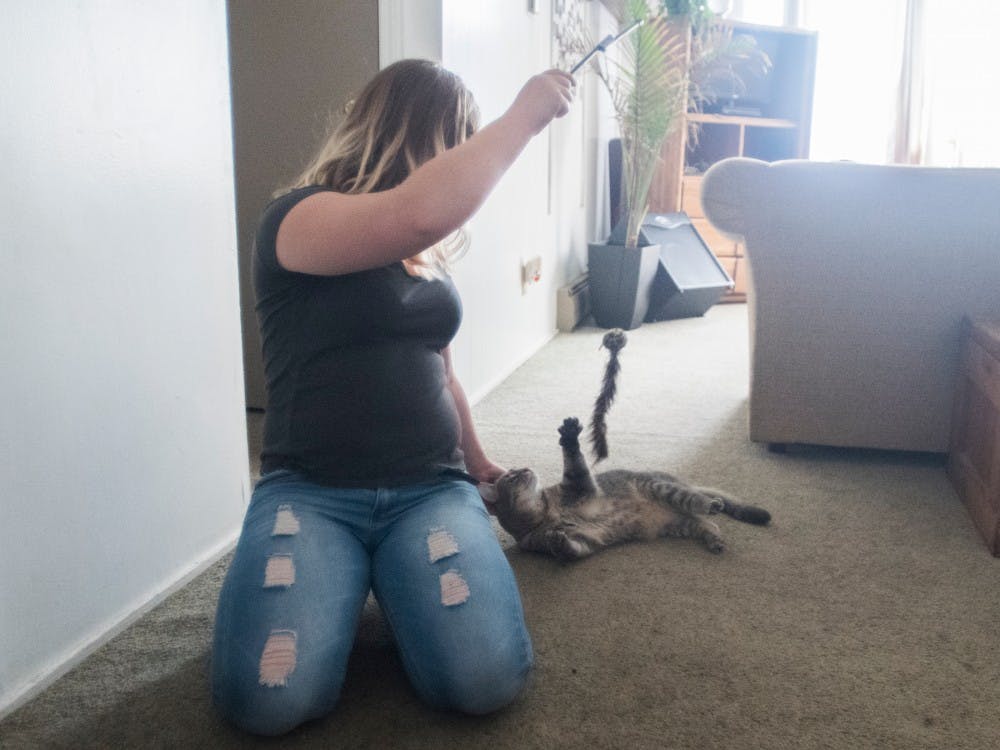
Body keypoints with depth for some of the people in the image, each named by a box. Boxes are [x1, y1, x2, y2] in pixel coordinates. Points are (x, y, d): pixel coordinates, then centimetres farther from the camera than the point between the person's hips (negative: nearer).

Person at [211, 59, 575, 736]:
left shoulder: (428, 254, 15)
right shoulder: (299, 219, -7)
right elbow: (419, 212, -28)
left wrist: (478, 461, 39)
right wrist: (523, 116, -15)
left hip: (431, 490, 4)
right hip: (311, 492, -4)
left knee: (487, 680, -22)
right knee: (268, 699, -26)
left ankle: (393, 579, 9)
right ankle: (347, 584, 5)